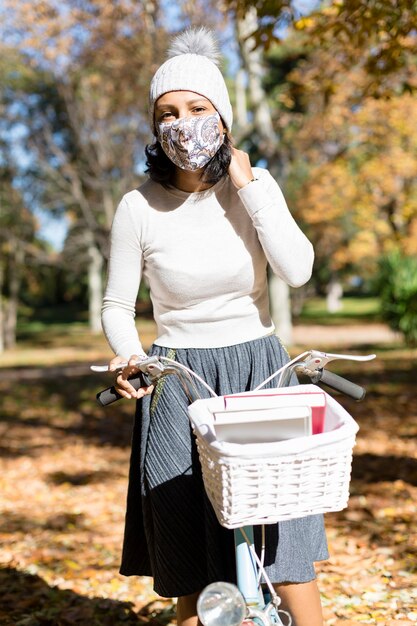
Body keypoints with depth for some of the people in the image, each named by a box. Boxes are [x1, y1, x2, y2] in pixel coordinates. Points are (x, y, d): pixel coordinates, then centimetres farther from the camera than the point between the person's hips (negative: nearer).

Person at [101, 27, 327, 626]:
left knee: (285, 544, -1)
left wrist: (247, 184, -16)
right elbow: (117, 304, 1)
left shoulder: (255, 184, -3)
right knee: (193, 559, 7)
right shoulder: (139, 207, -7)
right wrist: (127, 356, -19)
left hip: (260, 370, 1)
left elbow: (297, 270, -16)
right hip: (177, 382, -1)